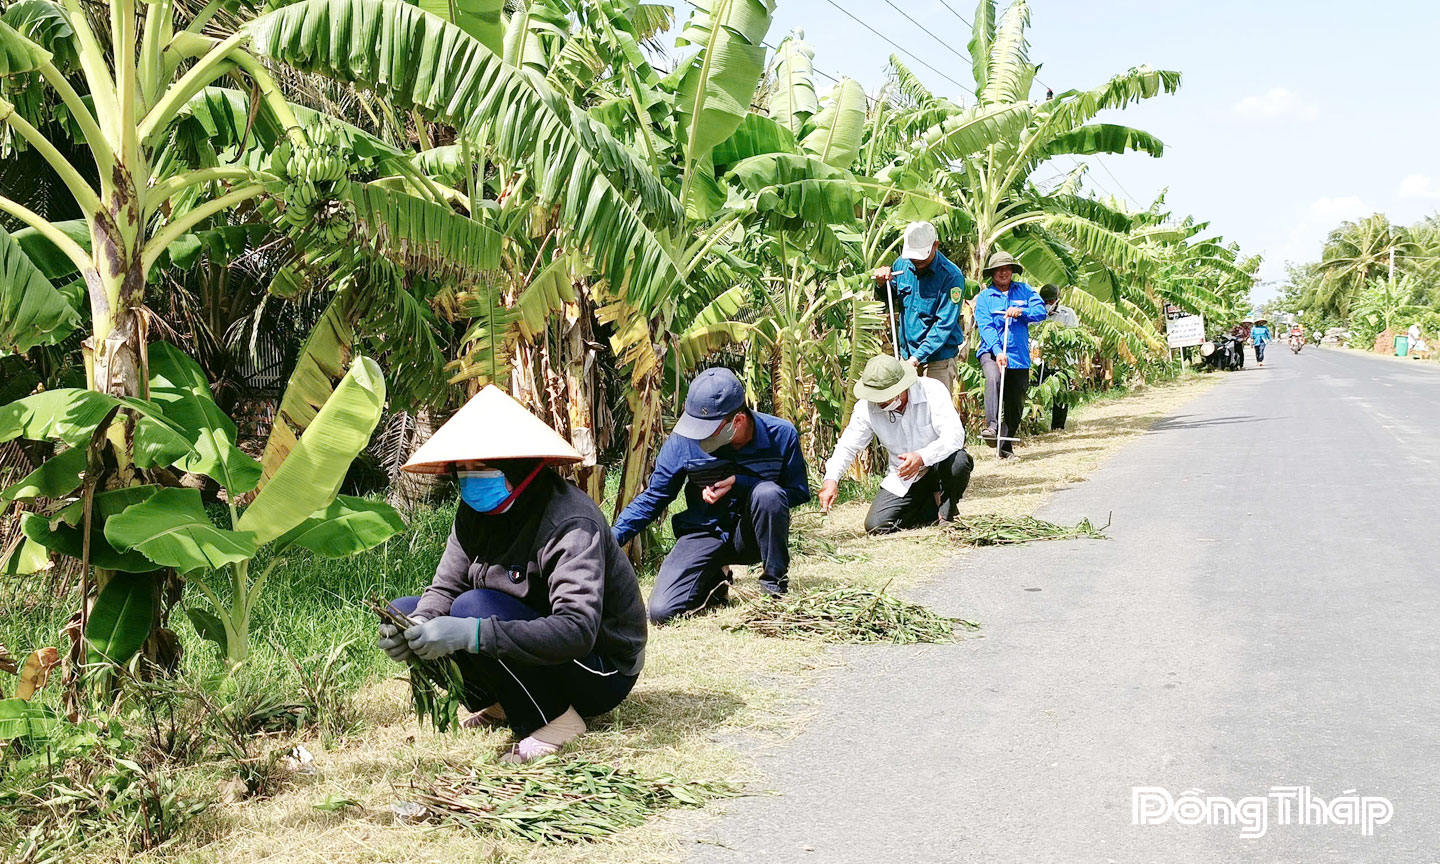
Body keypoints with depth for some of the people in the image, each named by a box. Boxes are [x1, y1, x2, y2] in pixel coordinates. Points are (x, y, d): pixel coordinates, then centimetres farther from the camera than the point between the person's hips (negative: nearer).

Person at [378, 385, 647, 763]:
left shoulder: (570, 525, -27)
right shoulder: (476, 512, -2)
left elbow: (577, 630, -38)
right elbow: (444, 587, -4)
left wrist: (471, 634, -45)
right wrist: (419, 626, -29)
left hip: (600, 673, -8)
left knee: (475, 607, -30)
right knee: (403, 612, 0)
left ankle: (554, 720, -15)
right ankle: (506, 705, 5)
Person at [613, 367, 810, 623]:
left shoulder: (780, 435, -14)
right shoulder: (682, 440, -13)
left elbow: (799, 492, -9)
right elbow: (653, 498, -3)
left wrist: (738, 483, -22)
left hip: (754, 536, -1)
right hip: (705, 534, 1)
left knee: (767, 493, -34)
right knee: (662, 612, -20)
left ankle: (775, 583, -12)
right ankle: (713, 581, 14)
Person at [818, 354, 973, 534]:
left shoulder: (932, 391, -22)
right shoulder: (866, 407, -13)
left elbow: (955, 435, -31)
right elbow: (847, 447, -4)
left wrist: (922, 457, -48)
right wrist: (831, 479, -22)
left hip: (938, 464, -3)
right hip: (903, 479, 3)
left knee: (958, 461, -38)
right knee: (875, 525, -15)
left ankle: (947, 513, -7)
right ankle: (934, 503, 6)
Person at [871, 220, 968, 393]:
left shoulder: (952, 276, -15)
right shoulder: (901, 264, 2)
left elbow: (944, 325, -19)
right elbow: (889, 299, 20)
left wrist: (918, 357, -25)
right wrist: (882, 284, -3)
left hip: (938, 357, -6)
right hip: (906, 352, 6)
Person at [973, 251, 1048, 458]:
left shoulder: (1024, 291, 11)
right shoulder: (984, 297, 4)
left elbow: (1041, 311, -1)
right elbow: (985, 327, -8)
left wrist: (1021, 311, -21)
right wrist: (997, 351, -23)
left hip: (1019, 355, 3)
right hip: (991, 351, -3)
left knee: (1015, 402, 7)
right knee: (993, 378, -35)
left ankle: (1006, 444, 23)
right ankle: (992, 425, -41)